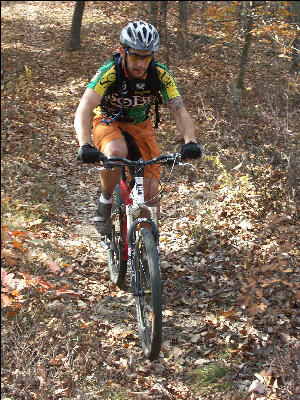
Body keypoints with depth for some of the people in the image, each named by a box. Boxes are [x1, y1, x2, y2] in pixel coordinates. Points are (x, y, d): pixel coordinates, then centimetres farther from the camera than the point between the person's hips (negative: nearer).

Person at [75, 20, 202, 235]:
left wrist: (190, 141, -44)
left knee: (150, 192, -11)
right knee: (117, 152, -38)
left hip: (140, 127, 3)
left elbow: (180, 112, -24)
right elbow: (83, 110, -39)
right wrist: (85, 145, -56)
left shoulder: (160, 74, -21)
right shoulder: (110, 71, -29)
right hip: (109, 123, -2)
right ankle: (105, 202, -12)